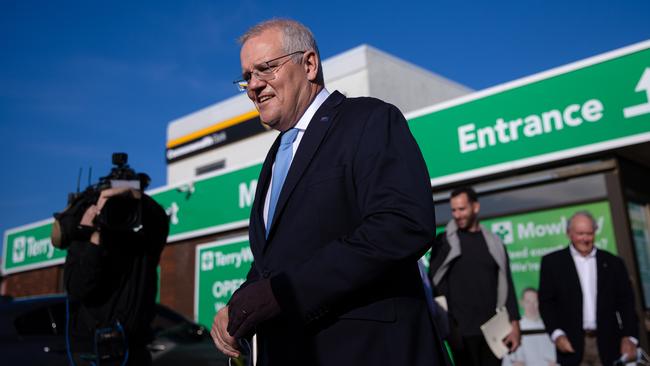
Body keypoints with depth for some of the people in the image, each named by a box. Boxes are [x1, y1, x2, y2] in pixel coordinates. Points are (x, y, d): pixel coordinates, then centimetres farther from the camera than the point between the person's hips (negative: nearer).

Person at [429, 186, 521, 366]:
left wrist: (514, 323, 1)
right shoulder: (444, 241, 5)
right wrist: (446, 323, -9)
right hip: (461, 329, -2)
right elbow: (436, 282, 0)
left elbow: (506, 285, 10)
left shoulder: (494, 243, 11)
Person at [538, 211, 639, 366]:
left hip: (608, 344, 2)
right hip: (572, 344, -2)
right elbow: (546, 302, 2)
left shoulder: (613, 263, 10)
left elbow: (626, 302, 8)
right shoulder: (552, 262, 4)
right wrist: (557, 334, -10)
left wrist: (630, 337, -3)